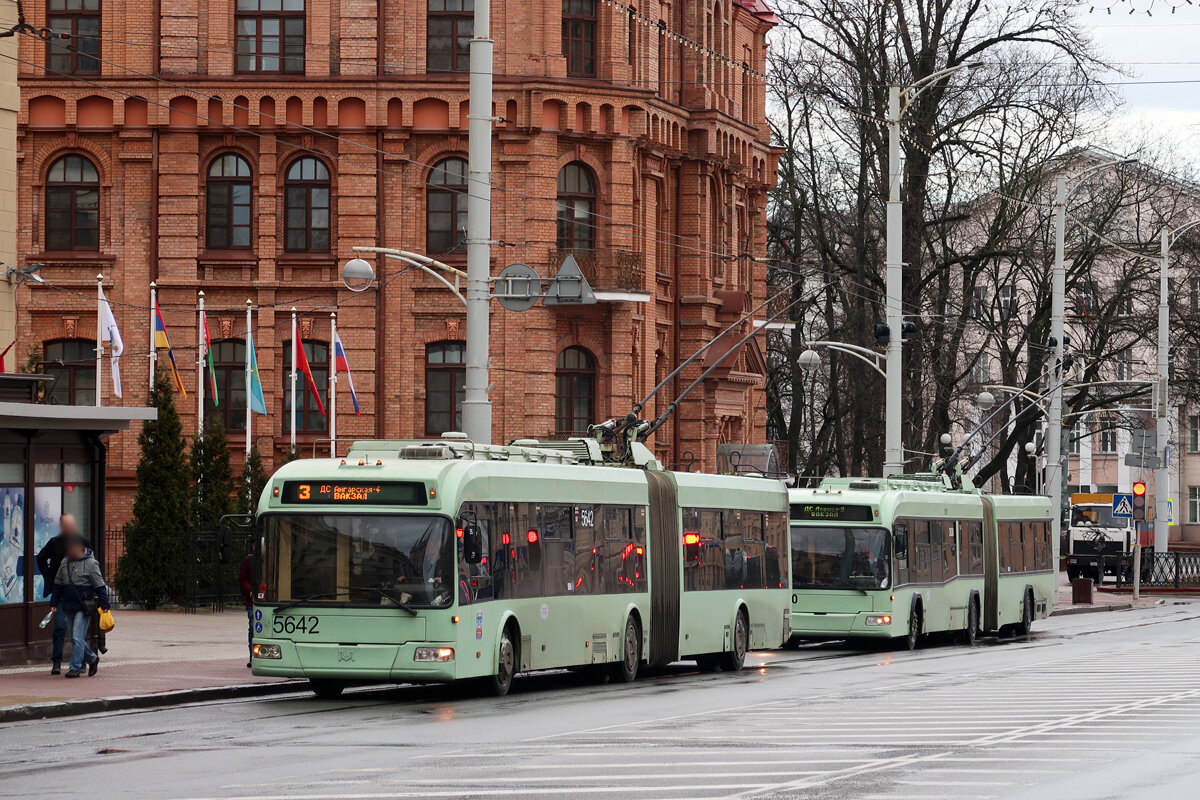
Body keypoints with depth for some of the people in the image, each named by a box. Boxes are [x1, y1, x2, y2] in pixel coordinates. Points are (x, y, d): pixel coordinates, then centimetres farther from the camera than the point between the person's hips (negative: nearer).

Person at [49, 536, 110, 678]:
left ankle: (75, 668, -7)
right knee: (76, 639, 11)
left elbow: (99, 586, -5)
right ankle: (92, 659, 29)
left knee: (77, 638, -11)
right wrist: (54, 603, 14)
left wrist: (104, 605, -7)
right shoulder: (65, 562, 10)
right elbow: (58, 585, 18)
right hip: (69, 607, 6)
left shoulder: (90, 563, -7)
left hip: (84, 607, -6)